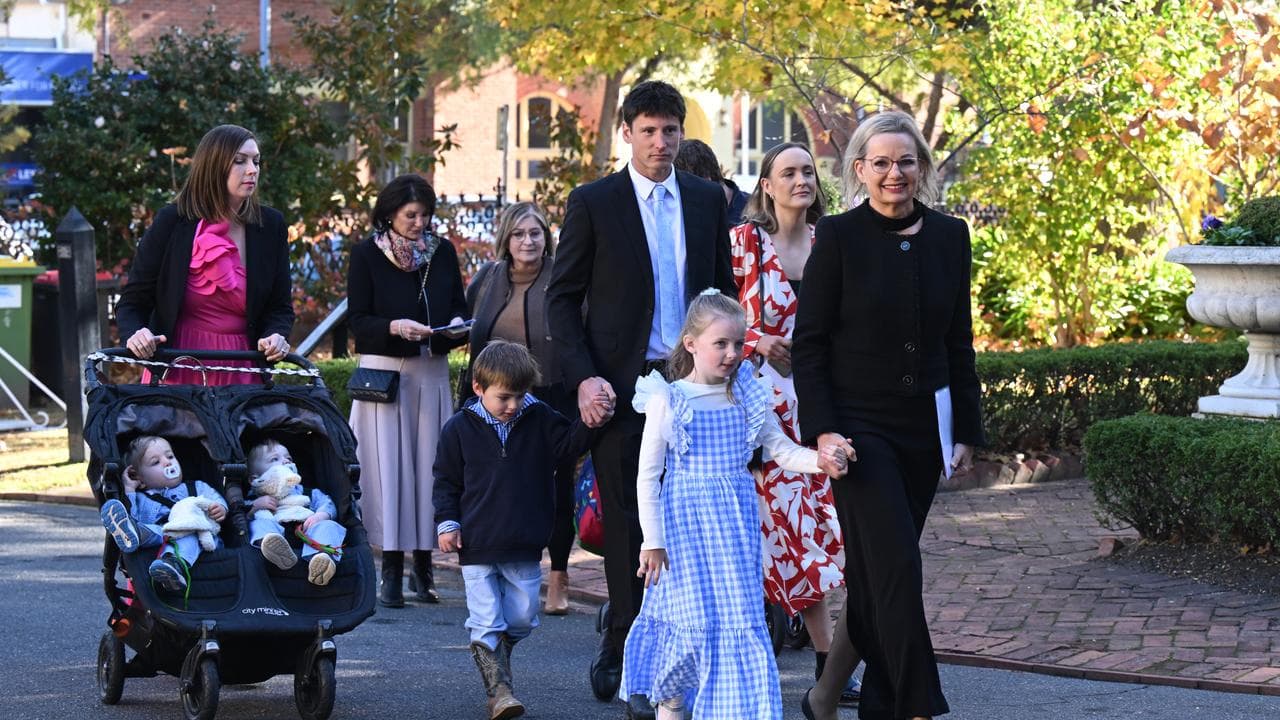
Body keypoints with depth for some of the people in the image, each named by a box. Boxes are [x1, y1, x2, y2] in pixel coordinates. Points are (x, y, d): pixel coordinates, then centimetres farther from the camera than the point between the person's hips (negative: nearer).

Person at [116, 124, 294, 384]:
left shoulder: (271, 226, 5)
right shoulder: (172, 222, -2)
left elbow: (280, 306, 10)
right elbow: (132, 301, 2)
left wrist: (275, 335, -12)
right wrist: (135, 333, -19)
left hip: (241, 374, 2)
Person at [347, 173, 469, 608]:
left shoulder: (443, 252, 9)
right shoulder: (367, 254, -2)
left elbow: (458, 306, 16)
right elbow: (357, 320, -5)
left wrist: (457, 324, -7)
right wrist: (394, 327, -22)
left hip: (432, 372, 3)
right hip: (384, 371, -3)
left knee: (429, 464, 3)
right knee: (388, 466, -5)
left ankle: (423, 564, 10)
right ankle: (391, 572, -3)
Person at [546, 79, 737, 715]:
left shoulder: (707, 200, 11)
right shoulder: (593, 203, 0)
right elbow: (562, 298, 0)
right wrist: (583, 378, -11)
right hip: (621, 387, -3)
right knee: (628, 528, 0)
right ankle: (634, 667, 9)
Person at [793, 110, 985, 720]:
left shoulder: (949, 237, 6)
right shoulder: (839, 237, -7)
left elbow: (959, 342, 12)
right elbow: (809, 343, -6)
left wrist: (966, 429, 10)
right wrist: (822, 430, -14)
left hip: (922, 428, 5)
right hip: (858, 425, -5)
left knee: (875, 569, 9)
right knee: (896, 563, -12)